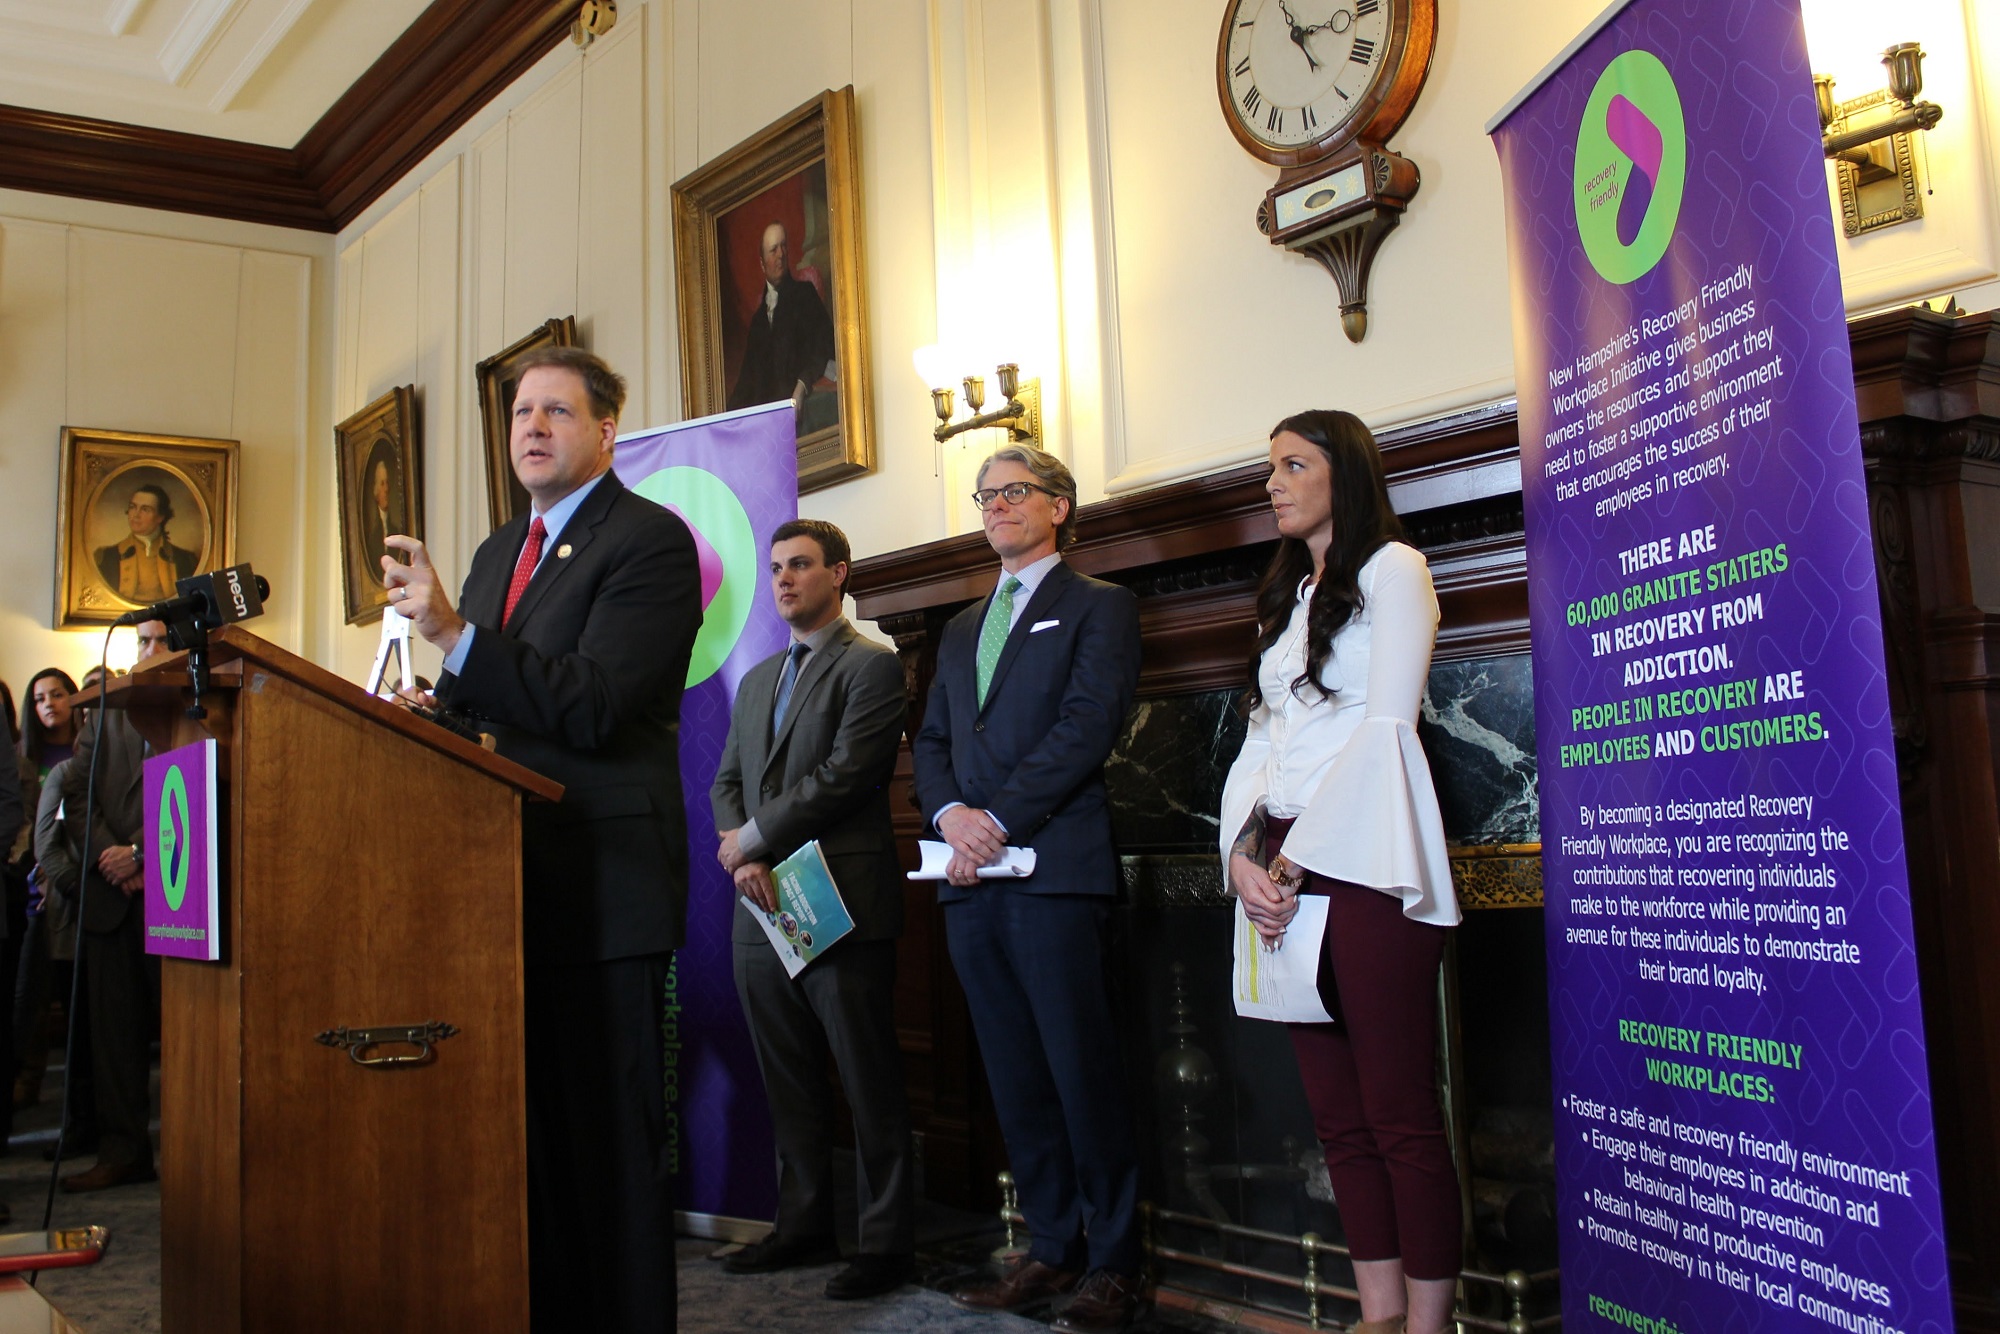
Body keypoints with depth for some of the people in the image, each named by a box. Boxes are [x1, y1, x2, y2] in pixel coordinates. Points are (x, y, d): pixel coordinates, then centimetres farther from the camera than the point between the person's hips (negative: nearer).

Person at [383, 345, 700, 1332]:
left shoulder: (649, 539, -8)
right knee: (532, 1123, 15)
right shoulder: (497, 553, 19)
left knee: (610, 1127, -2)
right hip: (511, 875, 8)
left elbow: (589, 708, -19)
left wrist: (454, 633, -24)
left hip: (603, 876, -8)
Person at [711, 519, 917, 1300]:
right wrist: (744, 861, -3)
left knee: (870, 1087, 0)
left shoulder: (871, 666, -4)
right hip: (763, 911, 7)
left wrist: (753, 838, -8)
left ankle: (888, 1243, 8)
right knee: (788, 1085, 13)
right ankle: (803, 1226, 24)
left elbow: (844, 775, -14)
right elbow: (726, 782, 16)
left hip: (841, 907, -7)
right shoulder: (756, 681, 20)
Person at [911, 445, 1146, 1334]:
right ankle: (1052, 1248, 17)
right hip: (971, 878, 6)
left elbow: (1088, 724, -8)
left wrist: (1000, 819, -14)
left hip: (1055, 868, -6)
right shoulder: (961, 629, 25)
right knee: (1015, 1081, 8)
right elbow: (931, 741, 18)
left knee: (1084, 1073, -4)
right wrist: (951, 813, -3)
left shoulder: (1099, 607, 6)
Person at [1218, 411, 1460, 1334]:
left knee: (1399, 1115, -6)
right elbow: (1261, 737, 17)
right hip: (1286, 873, 7)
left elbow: (1386, 724, -9)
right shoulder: (1287, 598, 24)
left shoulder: (1390, 568, 2)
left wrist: (1299, 857, -12)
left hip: (1360, 864, -7)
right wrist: (1243, 855, 0)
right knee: (1338, 1115, 7)